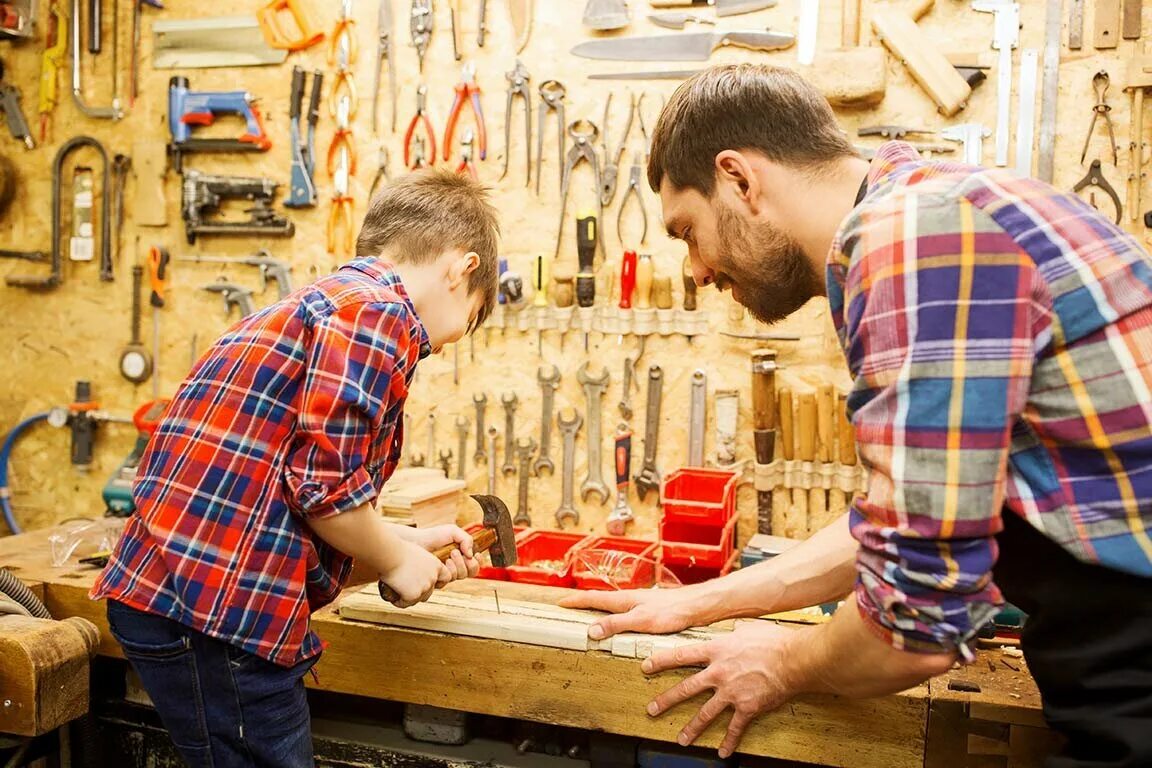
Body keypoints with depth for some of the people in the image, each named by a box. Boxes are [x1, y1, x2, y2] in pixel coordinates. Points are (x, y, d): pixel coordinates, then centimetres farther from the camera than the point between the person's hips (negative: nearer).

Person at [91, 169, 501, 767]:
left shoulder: (326, 299, 19)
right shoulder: (381, 311, -11)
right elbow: (325, 484, -18)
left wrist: (408, 540, 21)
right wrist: (398, 561, -1)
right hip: (217, 610, -10)